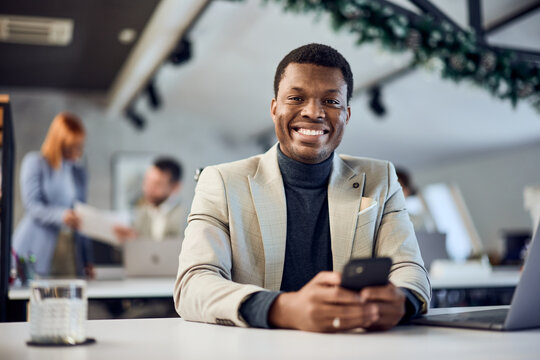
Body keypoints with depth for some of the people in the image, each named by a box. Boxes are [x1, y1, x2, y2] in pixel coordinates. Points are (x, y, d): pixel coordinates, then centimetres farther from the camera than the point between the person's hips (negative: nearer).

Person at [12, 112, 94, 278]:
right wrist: (60, 215, -28)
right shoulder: (35, 162, 1)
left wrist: (87, 261, 12)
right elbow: (32, 205, -9)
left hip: (70, 250, 4)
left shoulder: (79, 171, 15)